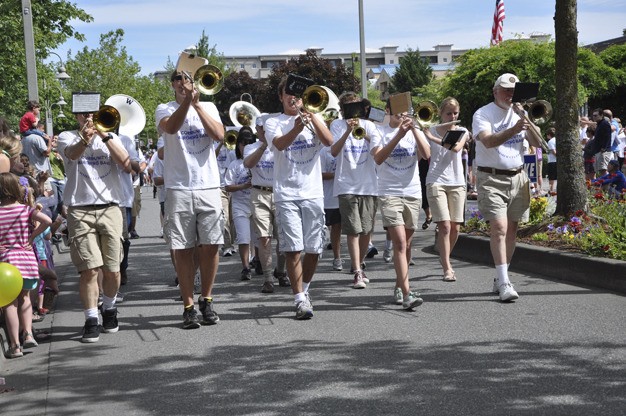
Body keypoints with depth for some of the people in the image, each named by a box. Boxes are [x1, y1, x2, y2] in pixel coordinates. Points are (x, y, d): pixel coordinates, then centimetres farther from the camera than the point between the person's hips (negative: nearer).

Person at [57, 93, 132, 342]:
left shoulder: (110, 137, 14)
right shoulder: (67, 137, 7)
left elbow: (127, 166, -3)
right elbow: (72, 153, -18)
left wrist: (105, 136, -9)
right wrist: (84, 139, -40)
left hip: (110, 209, 2)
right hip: (80, 211, -2)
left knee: (112, 270, 5)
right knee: (89, 269, -11)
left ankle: (109, 308, 28)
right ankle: (91, 319, -1)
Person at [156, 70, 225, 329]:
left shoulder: (208, 107, 11)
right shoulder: (165, 109, 5)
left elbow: (219, 135, -7)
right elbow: (171, 127, -18)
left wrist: (197, 104, -11)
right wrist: (187, 100, -30)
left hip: (209, 187, 2)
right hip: (179, 189, -1)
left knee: (210, 247, 1)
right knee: (183, 249, 1)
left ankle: (206, 300, 18)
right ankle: (188, 306, 10)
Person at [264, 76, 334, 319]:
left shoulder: (314, 119, 12)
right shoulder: (274, 123, 6)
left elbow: (329, 141, -8)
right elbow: (279, 144, -17)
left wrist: (311, 114, -16)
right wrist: (297, 127, -35)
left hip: (313, 193, 2)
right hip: (286, 194, -2)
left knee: (314, 249, 6)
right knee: (293, 249, -10)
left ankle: (303, 289, 28)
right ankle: (301, 300, -7)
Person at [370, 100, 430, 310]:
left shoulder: (415, 131, 8)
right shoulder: (380, 132, 1)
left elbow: (426, 155, -9)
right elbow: (378, 158, -17)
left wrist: (414, 129, -16)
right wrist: (399, 135, -22)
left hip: (413, 193, 4)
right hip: (389, 194, -3)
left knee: (405, 244, 11)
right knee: (400, 243, -15)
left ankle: (399, 287, 26)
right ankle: (407, 293, -19)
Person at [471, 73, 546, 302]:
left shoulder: (519, 114, 11)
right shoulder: (482, 114, -4)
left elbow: (537, 143, 3)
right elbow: (488, 141, -23)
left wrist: (526, 120, -11)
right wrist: (514, 130, -36)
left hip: (518, 177, 6)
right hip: (491, 178, -5)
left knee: (511, 229, 8)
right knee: (499, 227, -15)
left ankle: (500, 279, 20)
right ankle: (503, 283, -17)